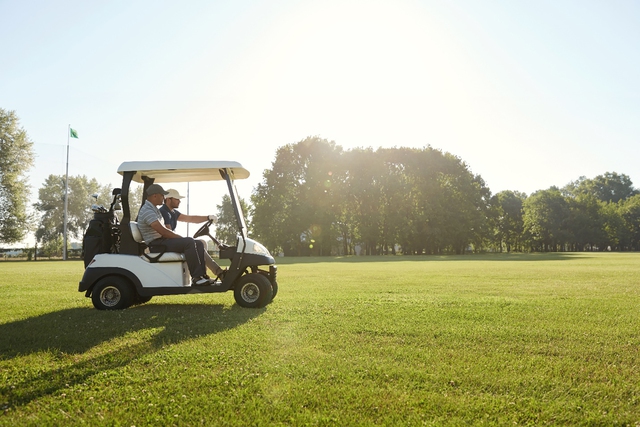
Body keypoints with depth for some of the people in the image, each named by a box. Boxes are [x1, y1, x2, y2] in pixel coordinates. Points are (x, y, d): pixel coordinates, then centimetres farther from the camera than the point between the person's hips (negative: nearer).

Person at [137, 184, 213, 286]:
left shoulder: (154, 209, 21)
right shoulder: (147, 211, -15)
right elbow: (163, 231, -24)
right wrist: (182, 238, -15)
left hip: (163, 240, 10)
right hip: (156, 244, -10)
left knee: (199, 244, -2)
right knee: (189, 242, -30)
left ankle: (201, 275, -13)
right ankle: (196, 278, -30)